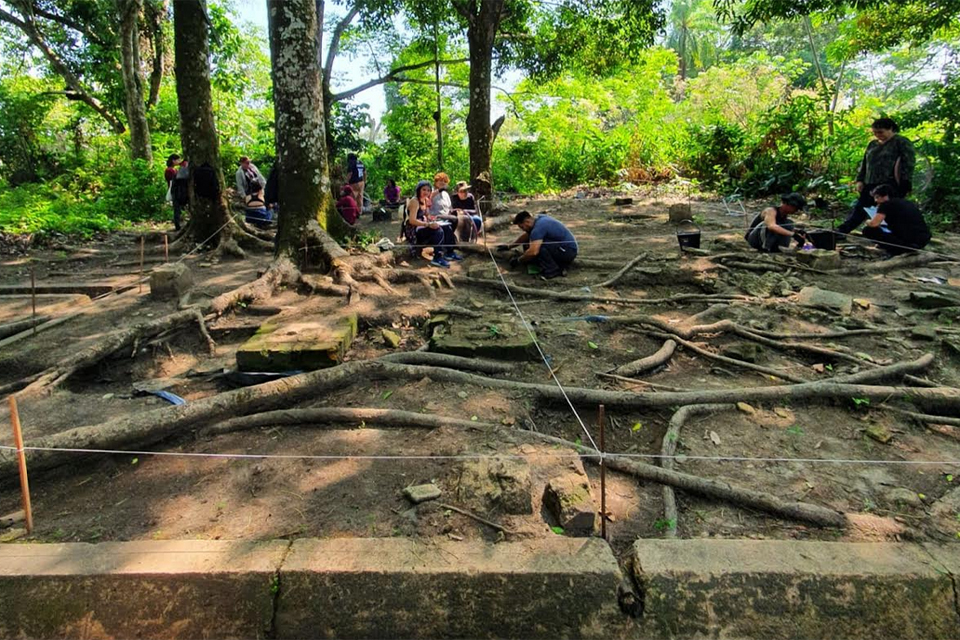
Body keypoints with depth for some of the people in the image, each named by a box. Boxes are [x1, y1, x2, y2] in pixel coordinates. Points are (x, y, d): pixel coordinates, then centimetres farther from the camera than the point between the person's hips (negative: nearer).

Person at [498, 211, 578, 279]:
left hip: (568, 251, -10)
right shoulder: (540, 218, 8)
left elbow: (533, 252, -33)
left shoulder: (538, 227, -22)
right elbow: (526, 235, 25)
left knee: (538, 246, -24)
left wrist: (518, 260, -17)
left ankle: (552, 271, -12)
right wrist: (508, 246, 27)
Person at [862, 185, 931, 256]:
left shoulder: (886, 204, -4)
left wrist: (867, 222, 11)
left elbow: (874, 224, -14)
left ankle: (896, 251, -9)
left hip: (908, 241, -9)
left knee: (868, 230, -4)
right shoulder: (907, 202, 21)